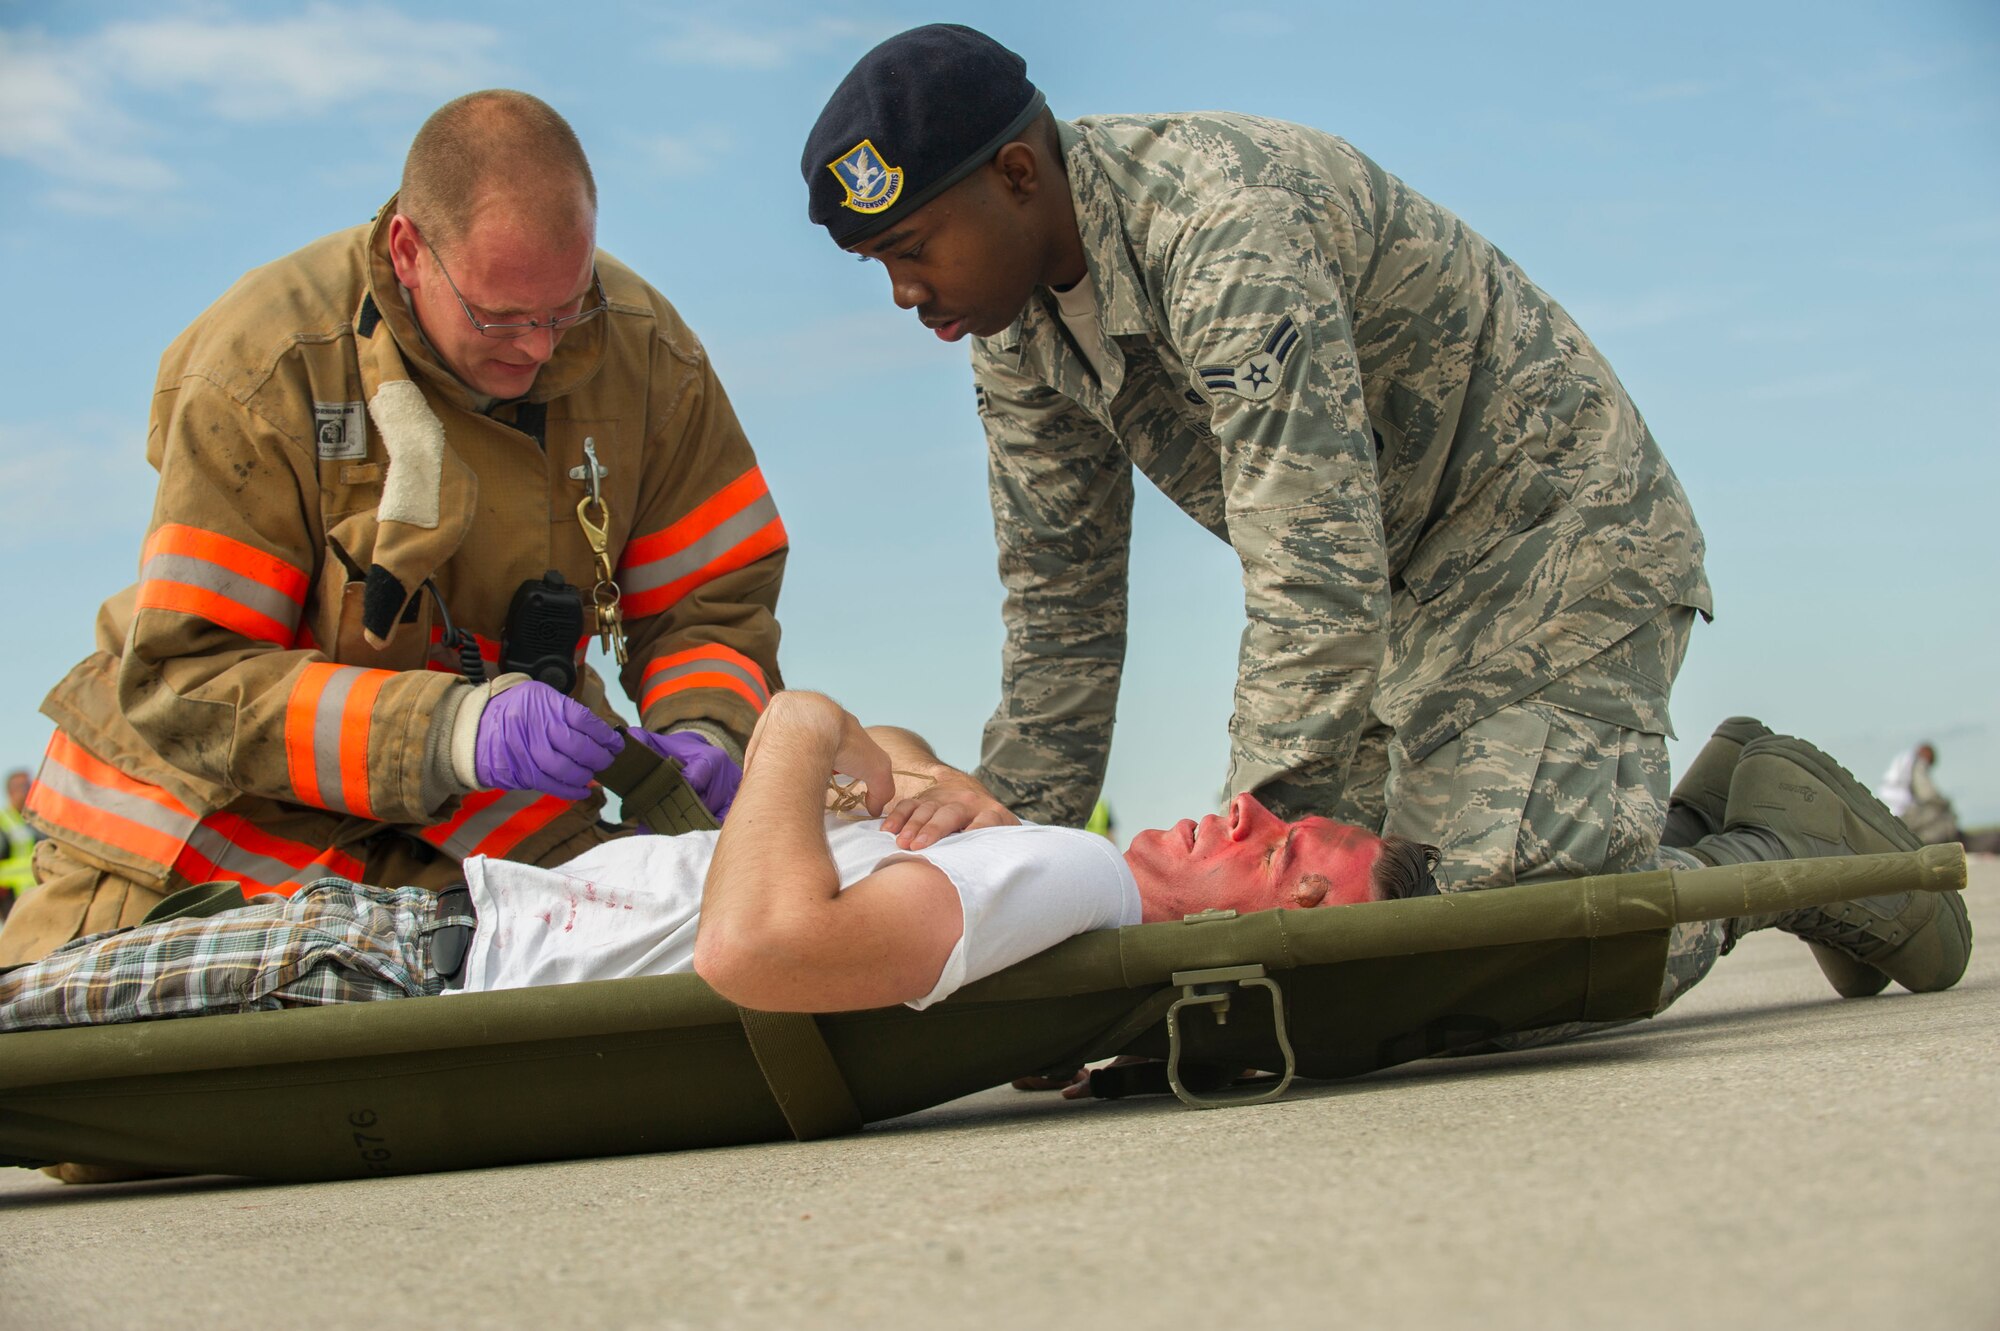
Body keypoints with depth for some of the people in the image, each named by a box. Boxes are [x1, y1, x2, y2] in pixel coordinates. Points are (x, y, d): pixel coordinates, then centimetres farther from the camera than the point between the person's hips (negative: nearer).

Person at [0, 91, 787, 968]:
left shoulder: (645, 351, -9)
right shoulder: (262, 371, -22)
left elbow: (715, 598, -1)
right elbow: (179, 682, -24)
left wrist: (702, 733, -25)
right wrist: (452, 729, -37)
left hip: (491, 827, 1)